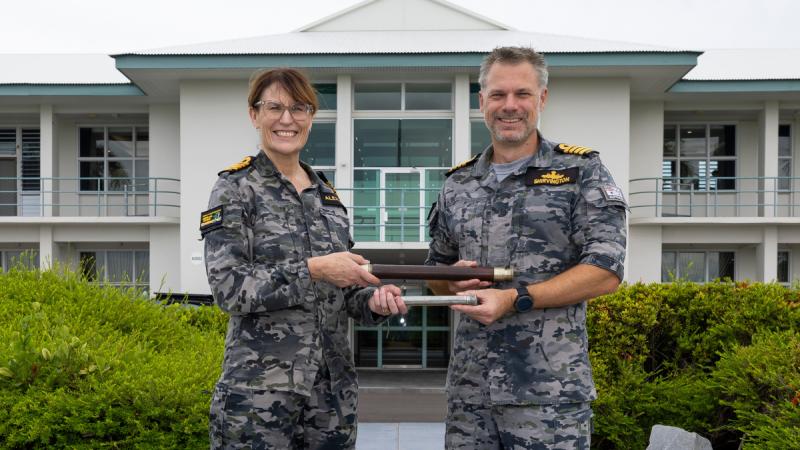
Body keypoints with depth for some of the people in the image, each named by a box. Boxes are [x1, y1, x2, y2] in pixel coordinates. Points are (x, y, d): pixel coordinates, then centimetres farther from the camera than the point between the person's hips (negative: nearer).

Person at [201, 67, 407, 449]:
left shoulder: (327, 194, 11)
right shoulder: (235, 189, -5)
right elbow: (227, 286, -15)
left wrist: (373, 301, -6)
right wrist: (313, 269, -21)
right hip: (258, 388, -5)